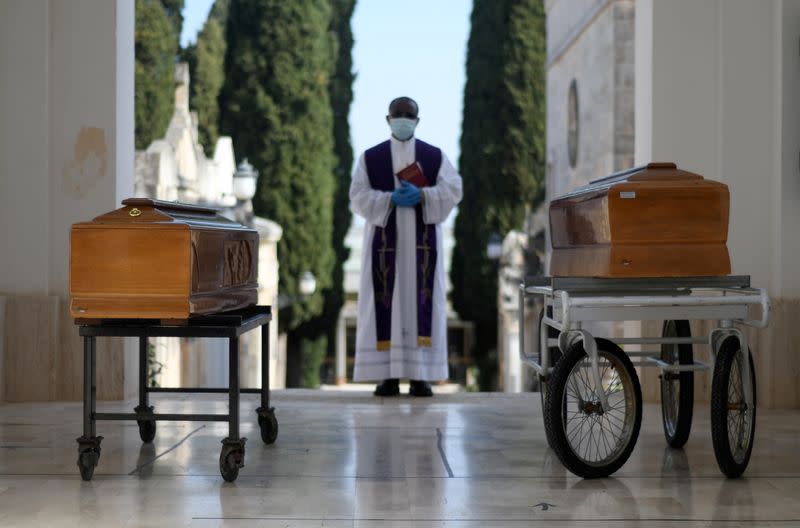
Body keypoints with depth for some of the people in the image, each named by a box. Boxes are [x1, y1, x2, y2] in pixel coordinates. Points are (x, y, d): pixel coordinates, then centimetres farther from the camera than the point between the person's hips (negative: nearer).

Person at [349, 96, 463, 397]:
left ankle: (420, 376, -1)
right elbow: (358, 197, -1)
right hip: (384, 240, 0)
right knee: (386, 304, -4)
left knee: (421, 303, -3)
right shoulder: (370, 158, 7)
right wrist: (390, 199, -17)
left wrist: (421, 195, -19)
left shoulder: (435, 156, 7)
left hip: (422, 241, 0)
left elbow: (453, 190, -3)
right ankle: (388, 377, 0)